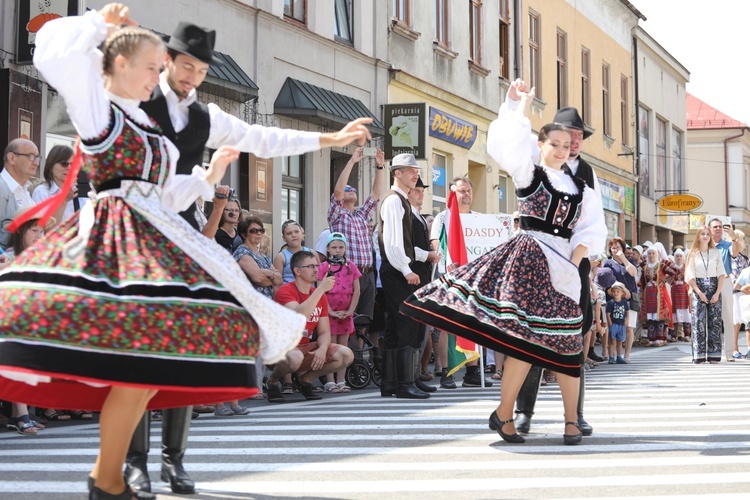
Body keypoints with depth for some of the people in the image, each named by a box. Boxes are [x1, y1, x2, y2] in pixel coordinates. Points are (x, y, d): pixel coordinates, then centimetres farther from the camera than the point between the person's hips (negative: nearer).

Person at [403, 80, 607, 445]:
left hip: (562, 268, 4)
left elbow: (592, 230, 11)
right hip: (528, 260, -4)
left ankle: (571, 420, 9)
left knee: (566, 343, 0)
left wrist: (574, 261, -4)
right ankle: (504, 414, -2)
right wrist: (524, 103, -5)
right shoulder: (528, 174, 8)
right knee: (525, 337, -13)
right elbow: (512, 143, -8)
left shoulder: (581, 190, 16)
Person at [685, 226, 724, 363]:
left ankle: (714, 355, 1)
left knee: (715, 322, -1)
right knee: (699, 322, -6)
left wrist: (717, 293, -7)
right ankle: (699, 355, -6)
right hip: (699, 290, -1)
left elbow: (721, 274, 4)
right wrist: (700, 293, -11)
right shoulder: (693, 254, 5)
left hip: (714, 289, 1)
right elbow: (690, 276, 0)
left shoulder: (716, 252, 8)